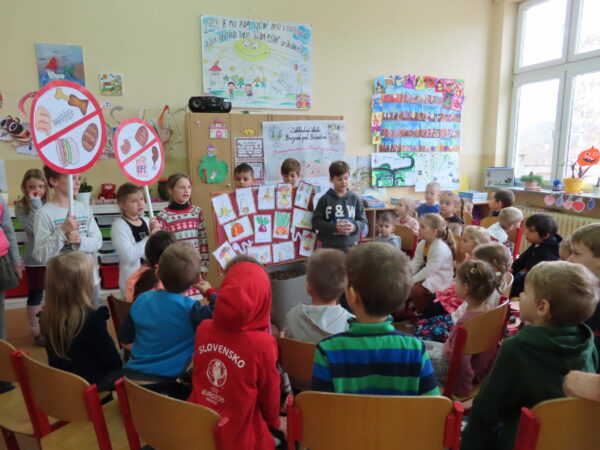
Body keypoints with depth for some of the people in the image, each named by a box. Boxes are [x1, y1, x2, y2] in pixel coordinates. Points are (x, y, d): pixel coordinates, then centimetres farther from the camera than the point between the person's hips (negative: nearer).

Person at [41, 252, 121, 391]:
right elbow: (112, 360, -15)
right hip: (89, 383, -7)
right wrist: (118, 365, 5)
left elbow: (54, 355, 8)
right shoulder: (92, 318, -27)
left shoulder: (47, 315, -7)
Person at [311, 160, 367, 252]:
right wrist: (334, 227, -16)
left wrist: (354, 226, -15)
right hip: (329, 247, -1)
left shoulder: (355, 199, 3)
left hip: (350, 246, 2)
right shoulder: (325, 199, -2)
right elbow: (316, 221, -4)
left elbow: (363, 221, 6)